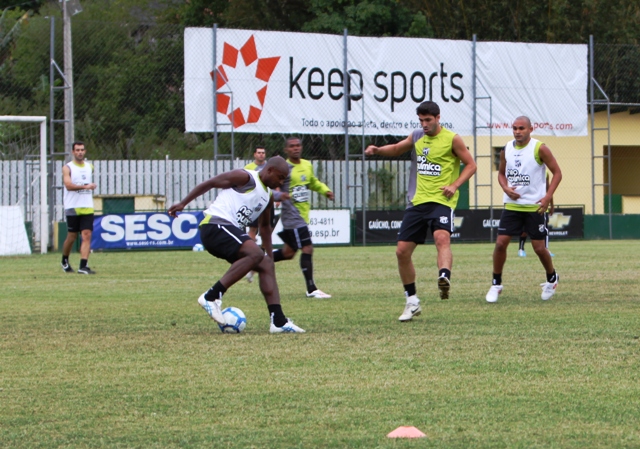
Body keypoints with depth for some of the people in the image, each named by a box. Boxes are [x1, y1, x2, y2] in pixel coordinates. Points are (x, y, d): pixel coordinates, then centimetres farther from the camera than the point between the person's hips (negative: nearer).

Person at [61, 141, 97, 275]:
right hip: (73, 208, -4)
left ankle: (83, 266, -15)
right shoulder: (68, 168, -3)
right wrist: (85, 186, -25)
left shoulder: (90, 167, 14)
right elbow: (68, 185, -19)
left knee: (87, 235, -10)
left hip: (87, 207, 4)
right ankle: (65, 261, 29)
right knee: (72, 236, 4)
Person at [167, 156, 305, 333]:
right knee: (255, 253, -28)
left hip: (232, 232, 10)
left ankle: (278, 322, -1)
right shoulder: (245, 178, -4)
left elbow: (264, 225, 37)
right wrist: (183, 204, -2)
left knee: (266, 265, 3)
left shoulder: (268, 197, 22)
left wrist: (270, 255, 38)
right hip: (215, 226, -10)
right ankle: (211, 297, -29)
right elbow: (209, 184, -1)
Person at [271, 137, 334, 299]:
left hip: (303, 216, 9)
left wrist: (325, 190, 12)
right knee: (307, 249, -13)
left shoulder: (307, 165, 12)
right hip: (292, 216, -9)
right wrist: (278, 195, -34)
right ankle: (311, 289, -8)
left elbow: (314, 182, 30)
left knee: (288, 252, 17)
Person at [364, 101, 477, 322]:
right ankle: (412, 302, 14)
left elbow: (471, 164, 1)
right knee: (402, 251, 2)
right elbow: (396, 149, 29)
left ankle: (444, 278, -55)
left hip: (441, 201, -6)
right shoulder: (417, 137, 12)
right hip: (417, 201, 6)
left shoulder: (452, 139, -3)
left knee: (442, 237, -34)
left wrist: (455, 185, -14)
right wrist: (377, 149, 8)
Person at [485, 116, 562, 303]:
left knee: (539, 248, 2)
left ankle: (551, 279, 28)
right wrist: (506, 188, -5)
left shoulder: (539, 149, -9)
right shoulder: (507, 150, 4)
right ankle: (496, 284, 7)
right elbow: (501, 173, 18)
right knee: (500, 243, -7)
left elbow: (557, 173, -4)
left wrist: (547, 197, -15)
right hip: (512, 205, 3)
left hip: (535, 207, -3)